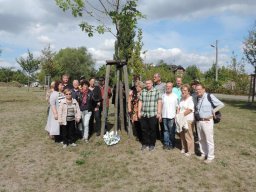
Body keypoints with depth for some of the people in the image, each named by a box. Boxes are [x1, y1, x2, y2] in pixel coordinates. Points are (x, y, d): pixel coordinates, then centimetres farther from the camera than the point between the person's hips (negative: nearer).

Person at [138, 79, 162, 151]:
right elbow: (140, 102, 10)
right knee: (144, 130, 10)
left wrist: (159, 113, -11)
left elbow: (159, 102, -5)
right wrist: (139, 112, 4)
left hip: (153, 115, -3)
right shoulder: (143, 92, 10)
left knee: (152, 130, 7)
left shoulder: (156, 91, -1)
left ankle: (152, 144, 21)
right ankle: (145, 143, 25)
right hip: (143, 114, 3)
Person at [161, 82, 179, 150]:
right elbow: (161, 105, 11)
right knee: (165, 130, 11)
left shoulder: (175, 96, -4)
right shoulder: (163, 96, 7)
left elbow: (177, 107, -4)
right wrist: (160, 114, 7)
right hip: (164, 116, 3)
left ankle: (171, 144, 16)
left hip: (172, 116, -3)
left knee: (171, 131, 4)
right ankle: (166, 143, 20)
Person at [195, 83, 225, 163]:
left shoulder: (210, 96, -10)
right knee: (201, 139, 15)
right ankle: (203, 154, 30)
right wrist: (195, 114, 10)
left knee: (209, 140, 3)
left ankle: (210, 157, 15)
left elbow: (221, 104, -8)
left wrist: (213, 111, -8)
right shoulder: (197, 98, 10)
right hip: (198, 121, 6)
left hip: (207, 121, -6)